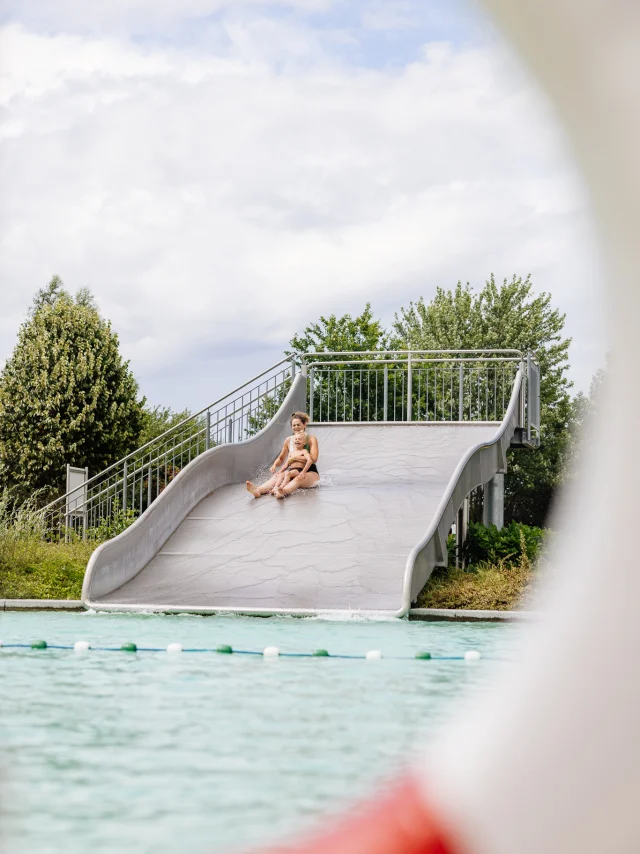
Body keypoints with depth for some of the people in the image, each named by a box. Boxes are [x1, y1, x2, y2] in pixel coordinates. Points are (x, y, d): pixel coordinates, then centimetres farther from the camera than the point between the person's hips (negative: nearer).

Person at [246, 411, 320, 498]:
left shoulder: (311, 439, -2)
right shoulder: (288, 440, 12)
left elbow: (313, 458, -15)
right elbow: (281, 458, 20)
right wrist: (275, 465, -3)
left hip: (310, 472, -4)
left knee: (299, 479, -40)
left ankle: (283, 491, -74)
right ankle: (258, 490, -58)